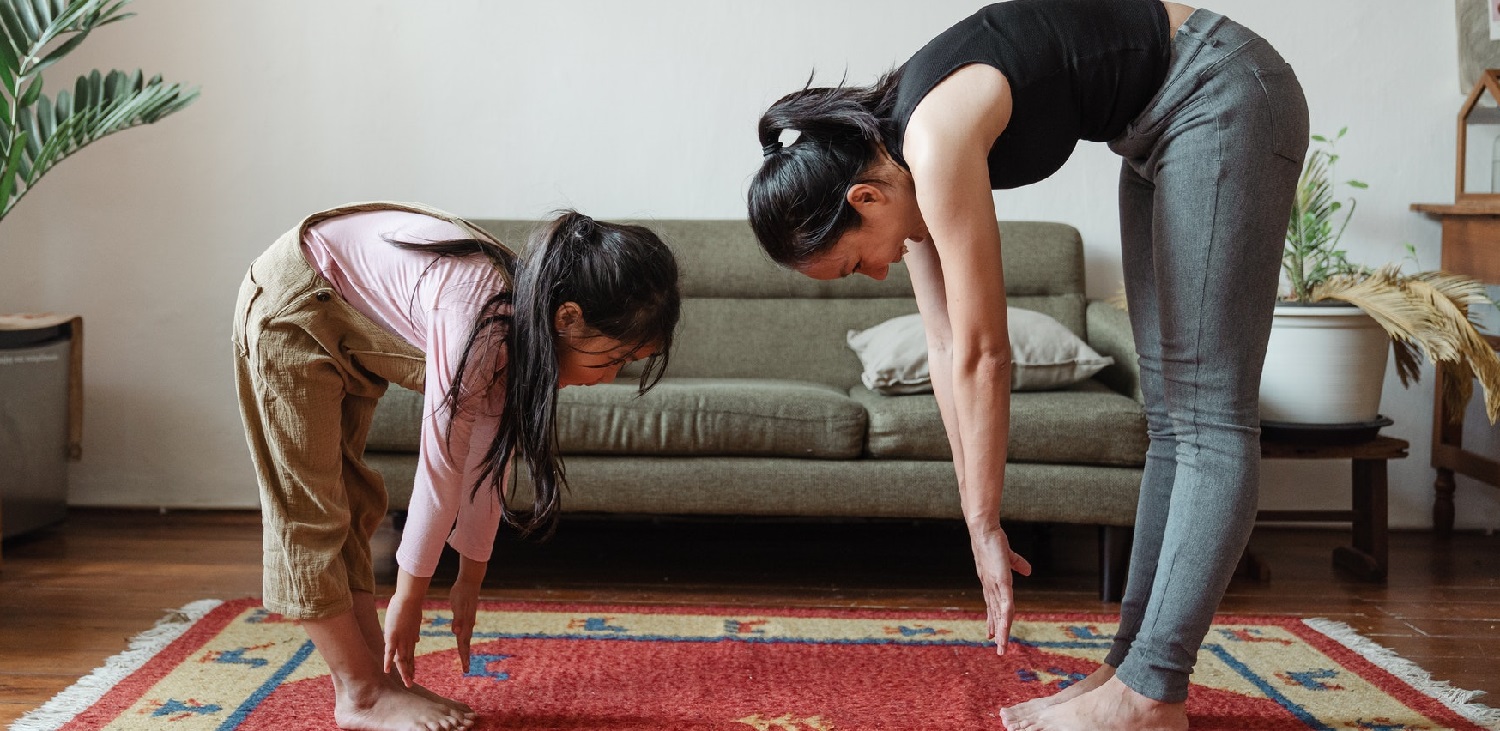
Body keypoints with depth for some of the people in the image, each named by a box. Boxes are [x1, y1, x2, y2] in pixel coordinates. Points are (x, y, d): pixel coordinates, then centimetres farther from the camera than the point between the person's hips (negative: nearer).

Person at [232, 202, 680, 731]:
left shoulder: (523, 327, -10)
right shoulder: (481, 317, -36)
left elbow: (488, 461, -2)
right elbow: (440, 467, -29)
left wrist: (469, 581, 5)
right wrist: (408, 598, -19)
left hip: (349, 327, 9)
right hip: (292, 310, -9)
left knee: (351, 504, 10)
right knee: (311, 511, -5)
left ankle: (376, 678, 14)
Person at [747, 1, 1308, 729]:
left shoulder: (937, 142, -27)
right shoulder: (894, 158, -1)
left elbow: (983, 355, -22)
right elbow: (948, 349, 1)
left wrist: (984, 525, -12)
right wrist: (978, 525, 2)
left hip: (1223, 95, -10)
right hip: (1161, 127, 10)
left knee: (1207, 414, -11)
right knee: (1168, 412, 7)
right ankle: (1134, 660, 12)